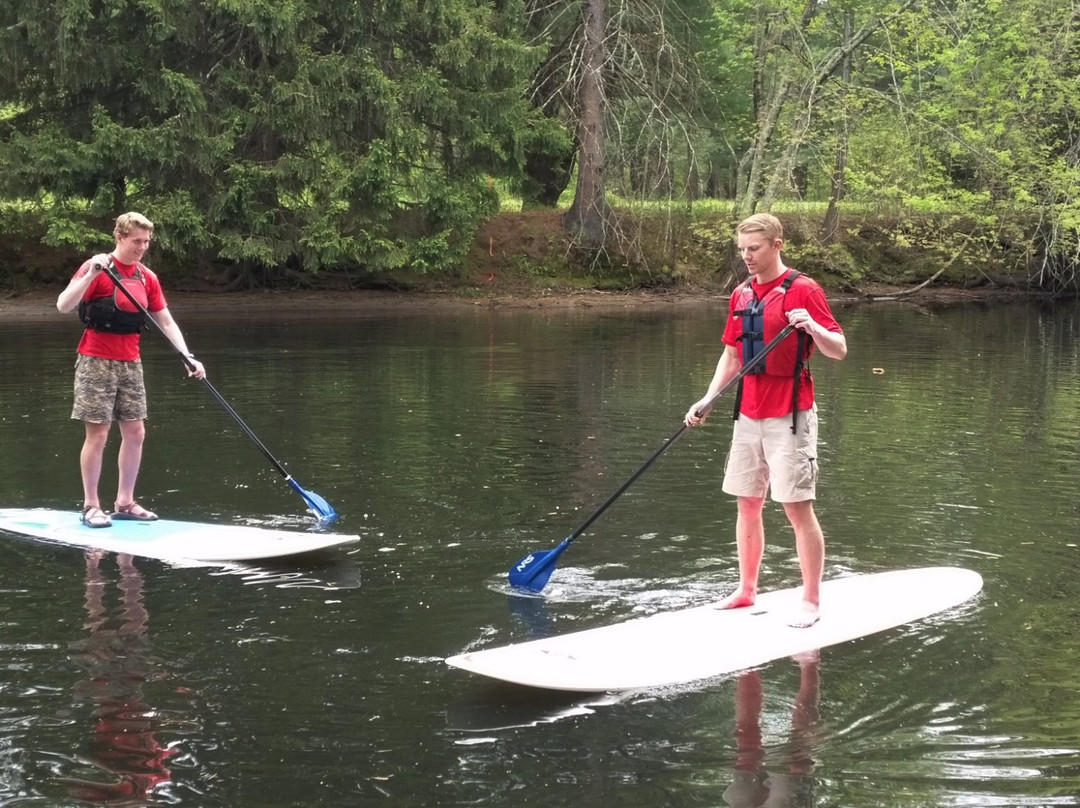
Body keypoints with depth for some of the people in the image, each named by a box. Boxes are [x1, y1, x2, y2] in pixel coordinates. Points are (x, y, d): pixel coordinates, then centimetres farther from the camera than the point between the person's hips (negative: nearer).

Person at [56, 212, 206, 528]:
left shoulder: (147, 277, 8)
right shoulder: (97, 267, -9)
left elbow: (166, 322, 10)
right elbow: (63, 306, -18)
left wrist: (188, 356, 0)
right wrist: (90, 274, -29)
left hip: (130, 362, 6)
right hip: (96, 362, -6)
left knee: (135, 433, 6)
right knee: (98, 433, -5)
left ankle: (125, 503, 17)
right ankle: (91, 506, 5)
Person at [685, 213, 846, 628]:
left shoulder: (802, 290, -9)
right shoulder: (741, 294, 12)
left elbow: (839, 349, -13)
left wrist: (813, 329, -33)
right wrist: (707, 400, 7)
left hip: (789, 415, -7)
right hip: (749, 413, 7)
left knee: (797, 507, -6)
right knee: (747, 503, 12)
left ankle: (811, 602, 1)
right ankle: (746, 590, 25)